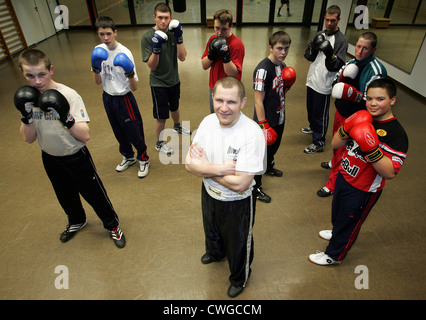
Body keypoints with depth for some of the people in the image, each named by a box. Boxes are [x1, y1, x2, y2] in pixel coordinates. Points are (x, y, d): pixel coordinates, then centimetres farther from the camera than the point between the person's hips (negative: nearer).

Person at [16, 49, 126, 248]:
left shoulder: (69, 95, -23)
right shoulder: (27, 98, -7)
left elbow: (85, 136, -29)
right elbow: (29, 139, -7)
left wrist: (65, 117, -43)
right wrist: (26, 116, -22)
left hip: (76, 157, -5)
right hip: (50, 158, 5)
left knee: (94, 194, 7)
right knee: (65, 196, 25)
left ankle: (112, 225, 33)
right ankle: (76, 222, 54)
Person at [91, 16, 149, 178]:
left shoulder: (124, 53, -19)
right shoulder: (98, 51, -2)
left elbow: (134, 88, -22)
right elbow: (98, 82, 2)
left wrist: (130, 73, -40)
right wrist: (95, 68, -16)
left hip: (124, 99, -6)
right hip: (107, 98, 6)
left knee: (134, 132, 4)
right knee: (118, 132, 21)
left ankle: (143, 159, 29)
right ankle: (128, 157, 43)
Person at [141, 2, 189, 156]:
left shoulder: (172, 33, -4)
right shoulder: (147, 37, -17)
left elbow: (182, 57, -12)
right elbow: (152, 66, -18)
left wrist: (179, 38, -23)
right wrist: (156, 49, -34)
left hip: (174, 80, 5)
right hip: (158, 83, -5)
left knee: (174, 107, 27)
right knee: (161, 116, 4)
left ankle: (177, 126, 56)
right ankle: (159, 143, 25)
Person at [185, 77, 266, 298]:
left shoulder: (252, 134, -32)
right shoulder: (208, 122, -14)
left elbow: (240, 184, -33)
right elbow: (189, 164, -14)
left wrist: (205, 166, -23)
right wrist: (220, 169, -29)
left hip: (238, 203, -5)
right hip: (209, 194, 6)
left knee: (238, 244, 22)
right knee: (212, 231, 34)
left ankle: (239, 279, 55)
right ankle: (215, 252, 70)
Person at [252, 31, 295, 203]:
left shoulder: (282, 65, 4)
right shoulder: (263, 69, -23)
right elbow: (258, 101, -24)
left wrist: (287, 85, -5)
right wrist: (264, 126, -25)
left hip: (279, 119, 9)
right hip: (266, 121, -9)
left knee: (274, 146, 28)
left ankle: (269, 166, 57)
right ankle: (255, 187, 22)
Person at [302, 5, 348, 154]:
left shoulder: (341, 40, -13)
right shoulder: (320, 35, 8)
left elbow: (337, 66, -17)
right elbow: (308, 56, 5)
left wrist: (330, 54, -33)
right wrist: (314, 48, -14)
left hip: (324, 85, -7)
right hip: (312, 80, 7)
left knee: (320, 114, 0)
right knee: (310, 108, 24)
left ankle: (319, 143, 12)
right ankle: (313, 127, 50)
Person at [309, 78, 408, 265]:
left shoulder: (396, 133, -22)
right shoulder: (362, 119, -3)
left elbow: (390, 173, -28)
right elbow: (335, 144, -4)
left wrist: (371, 149, -39)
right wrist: (346, 129, -22)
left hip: (363, 190, -6)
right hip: (343, 177, 7)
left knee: (349, 220, 15)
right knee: (337, 212, 29)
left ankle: (334, 255, 40)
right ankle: (337, 233, 61)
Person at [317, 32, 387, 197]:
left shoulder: (376, 70, -20)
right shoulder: (351, 63, 3)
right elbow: (335, 85, 6)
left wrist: (354, 94, -39)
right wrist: (342, 76, -14)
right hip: (340, 111, 7)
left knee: (343, 149, 1)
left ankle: (332, 185, 15)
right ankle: (335, 162, 56)